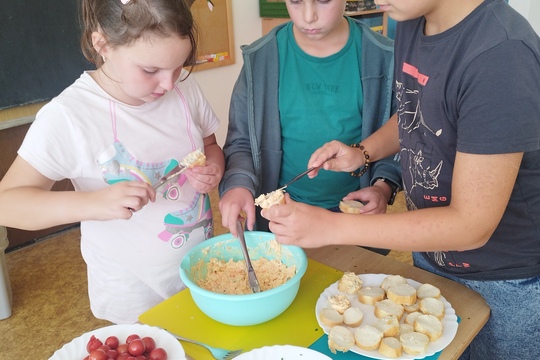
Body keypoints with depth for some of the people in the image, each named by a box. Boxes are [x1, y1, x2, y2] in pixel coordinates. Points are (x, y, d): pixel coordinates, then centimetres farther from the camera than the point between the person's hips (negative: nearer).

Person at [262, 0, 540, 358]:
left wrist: (332, 227, -29)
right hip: (430, 251, 7)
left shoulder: (503, 55, -30)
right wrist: (363, 152, -7)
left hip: (506, 282, -6)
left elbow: (471, 225, -28)